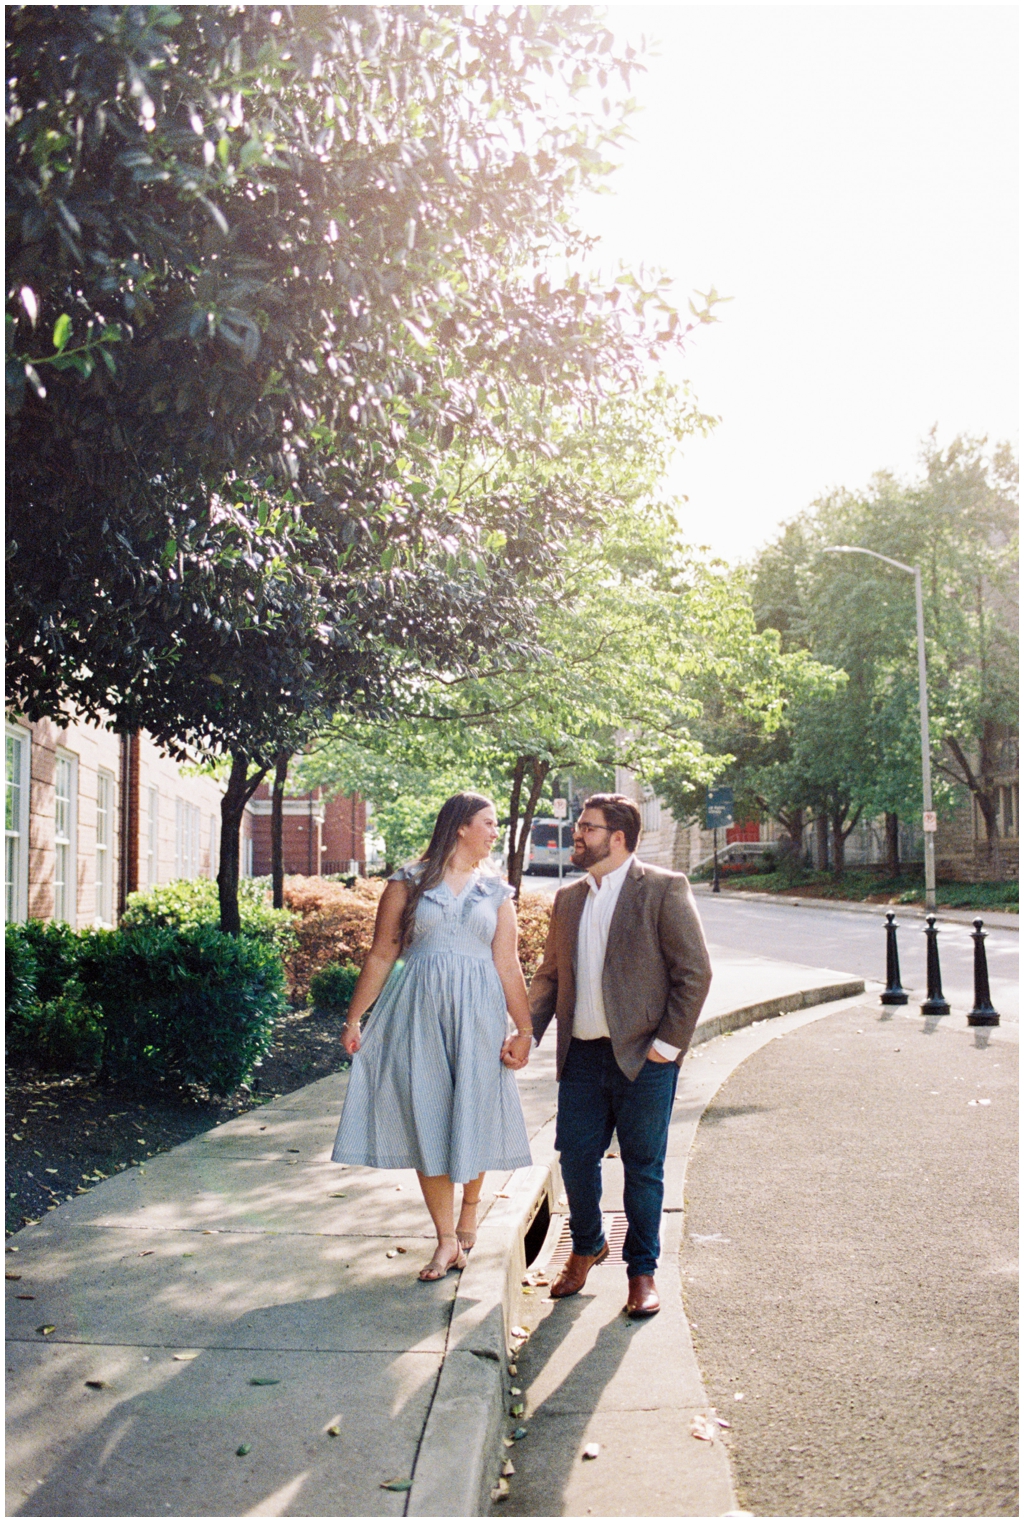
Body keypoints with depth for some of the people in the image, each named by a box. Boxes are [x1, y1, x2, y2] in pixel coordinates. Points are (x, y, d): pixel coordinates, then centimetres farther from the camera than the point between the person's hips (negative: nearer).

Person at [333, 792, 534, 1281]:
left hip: (477, 1013, 2)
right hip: (419, 1012, -1)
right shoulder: (408, 883, 4)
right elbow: (381, 956, 5)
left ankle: (469, 1207, 34)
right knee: (426, 1120, -1)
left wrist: (525, 1030, -2)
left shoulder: (496, 891, 11)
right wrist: (354, 1019, 3)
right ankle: (447, 1241, 9)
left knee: (473, 1112, 6)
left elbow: (508, 967, 5)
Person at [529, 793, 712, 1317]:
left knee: (643, 1167, 6)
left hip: (643, 1058, -5)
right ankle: (586, 1248, 35)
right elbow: (550, 975, 18)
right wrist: (526, 1034, 5)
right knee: (575, 1158, 9)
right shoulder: (568, 899, 13)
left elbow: (694, 972, -8)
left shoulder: (663, 889, -6)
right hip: (582, 1056, 5)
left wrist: (668, 1043, -11)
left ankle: (642, 1270, 23)